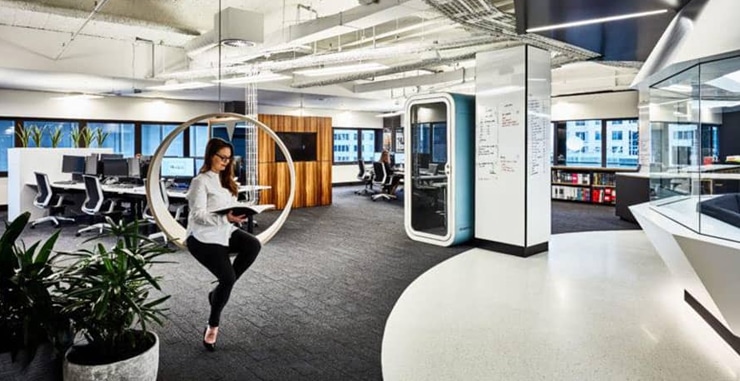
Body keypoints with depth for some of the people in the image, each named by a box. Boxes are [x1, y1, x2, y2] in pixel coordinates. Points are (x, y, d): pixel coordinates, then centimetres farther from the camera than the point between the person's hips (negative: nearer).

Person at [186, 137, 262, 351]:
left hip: (224, 231, 7)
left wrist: (237, 215, -4)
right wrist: (226, 218, -29)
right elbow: (198, 214, -19)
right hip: (203, 237, -7)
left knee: (254, 245, -22)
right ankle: (212, 325, 9)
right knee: (228, 278, -16)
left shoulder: (225, 180, 15)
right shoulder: (201, 181, -11)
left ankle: (219, 292, -5)